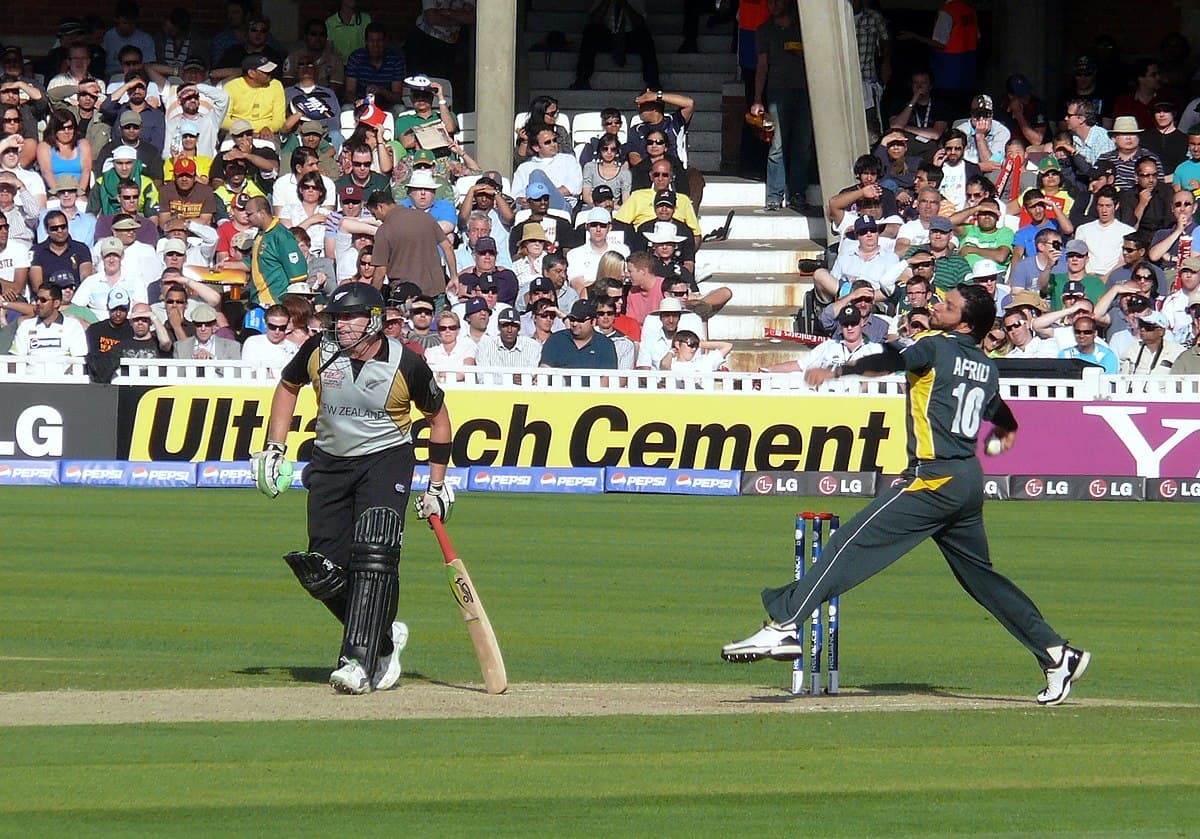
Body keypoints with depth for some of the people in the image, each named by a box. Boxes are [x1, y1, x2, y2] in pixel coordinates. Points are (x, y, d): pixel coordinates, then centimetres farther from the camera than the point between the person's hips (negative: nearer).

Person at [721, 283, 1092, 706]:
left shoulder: (936, 346, -5)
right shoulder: (987, 367, 16)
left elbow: (894, 361, -25)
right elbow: (1003, 417, 34)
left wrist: (836, 371, -34)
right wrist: (1007, 430, 58)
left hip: (934, 479, -8)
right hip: (970, 478, 8)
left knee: (850, 545, -12)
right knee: (980, 576, 19)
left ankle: (782, 627, -22)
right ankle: (1057, 653, 18)